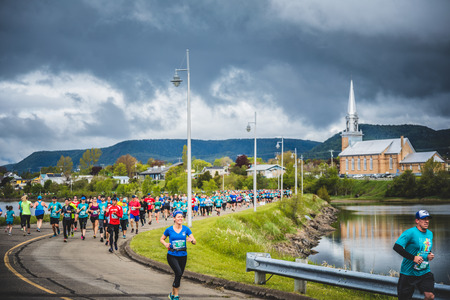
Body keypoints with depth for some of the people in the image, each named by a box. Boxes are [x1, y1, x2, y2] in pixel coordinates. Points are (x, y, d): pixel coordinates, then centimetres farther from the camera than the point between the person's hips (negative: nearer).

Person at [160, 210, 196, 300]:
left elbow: (195, 242, 0)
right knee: (178, 273, -20)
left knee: (179, 276, 11)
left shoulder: (186, 229, 0)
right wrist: (165, 244, -10)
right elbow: (161, 239, 12)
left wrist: (191, 240, -23)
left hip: (183, 256, 3)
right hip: (172, 256, -3)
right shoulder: (169, 230, -3)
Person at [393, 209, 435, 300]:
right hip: (409, 272, -5)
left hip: (424, 272, 5)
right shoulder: (410, 232, -14)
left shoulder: (430, 234, 9)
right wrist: (413, 258, -24)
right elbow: (397, 247, -23)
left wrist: (429, 255, 2)